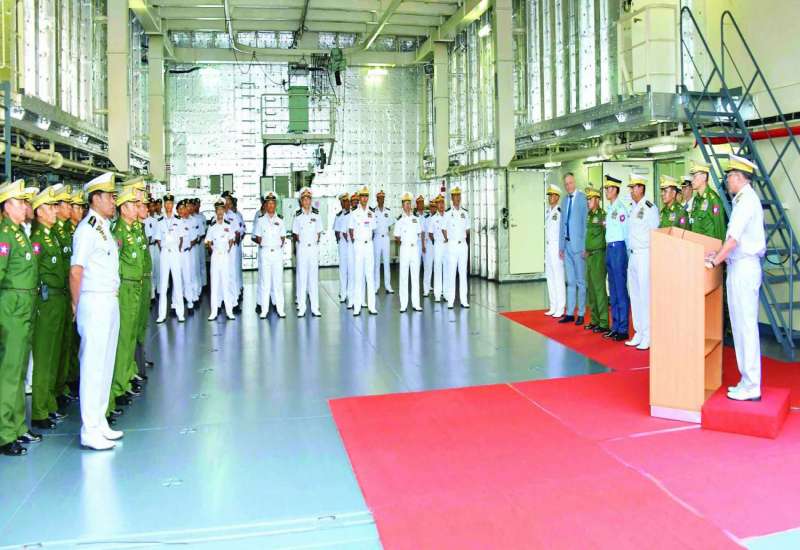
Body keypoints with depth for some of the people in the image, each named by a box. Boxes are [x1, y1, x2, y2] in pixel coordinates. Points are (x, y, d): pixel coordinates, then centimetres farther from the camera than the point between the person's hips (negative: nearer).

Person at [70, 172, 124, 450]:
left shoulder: (104, 227, 15)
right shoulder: (87, 228, -12)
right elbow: (75, 271, -16)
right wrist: (76, 304, -7)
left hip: (110, 302, 9)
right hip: (94, 302, -9)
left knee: (106, 364, 14)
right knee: (93, 365, -3)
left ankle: (100, 422, 24)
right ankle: (90, 431, 6)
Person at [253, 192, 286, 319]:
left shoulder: (280, 221, 9)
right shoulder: (261, 220, 6)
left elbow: (283, 237, 13)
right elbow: (258, 237, 9)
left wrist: (280, 244, -1)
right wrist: (261, 243, -4)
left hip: (277, 252, 1)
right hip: (265, 251, -1)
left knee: (278, 280, 1)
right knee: (265, 281, -1)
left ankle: (280, 308, 5)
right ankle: (264, 309, 3)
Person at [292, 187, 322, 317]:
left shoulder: (316, 214, 4)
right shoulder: (297, 215, 3)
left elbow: (319, 232, 10)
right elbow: (295, 233, 9)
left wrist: (316, 241, 0)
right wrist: (298, 241, -4)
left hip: (314, 247, 1)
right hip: (302, 248, -1)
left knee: (314, 276, 3)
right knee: (301, 276, 0)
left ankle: (315, 307, 8)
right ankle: (301, 307, 4)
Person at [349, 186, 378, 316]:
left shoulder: (371, 213, 9)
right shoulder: (354, 213, 0)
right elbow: (351, 230, 6)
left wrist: (369, 239, 8)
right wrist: (354, 241, 2)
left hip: (369, 244, 3)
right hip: (358, 244, -3)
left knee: (370, 275, 3)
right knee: (358, 275, -4)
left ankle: (371, 306, 5)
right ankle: (357, 306, -2)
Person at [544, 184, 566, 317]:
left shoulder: (560, 211, -11)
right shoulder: (548, 211, 15)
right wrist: (546, 247, 15)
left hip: (557, 246, -9)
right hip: (548, 246, 9)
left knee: (559, 277, -7)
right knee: (550, 277, 12)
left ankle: (560, 309, -2)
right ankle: (553, 307, 19)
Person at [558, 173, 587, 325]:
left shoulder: (582, 198, -7)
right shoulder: (564, 201, 14)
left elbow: (586, 222, -10)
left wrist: (584, 246, -13)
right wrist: (561, 246, 14)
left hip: (578, 245, -6)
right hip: (567, 245, 7)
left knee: (581, 281, 1)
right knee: (570, 282, 11)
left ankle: (581, 314, 7)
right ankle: (570, 313, 17)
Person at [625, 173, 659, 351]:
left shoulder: (650, 208, -9)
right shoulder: (632, 209, 15)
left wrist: (653, 255, -10)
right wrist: (630, 252, 12)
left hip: (645, 255, -8)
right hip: (632, 255, 9)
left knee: (645, 295, -6)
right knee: (634, 295, 11)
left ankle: (647, 336, 0)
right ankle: (638, 333, 20)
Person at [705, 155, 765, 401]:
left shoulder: (747, 201, -14)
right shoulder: (744, 199, 15)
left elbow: (734, 239, -20)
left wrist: (714, 262, -15)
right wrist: (718, 254, 17)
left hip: (744, 268, -10)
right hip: (740, 267, 10)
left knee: (746, 327, -5)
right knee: (741, 326, 13)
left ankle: (751, 387, 2)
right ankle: (748, 381, 21)